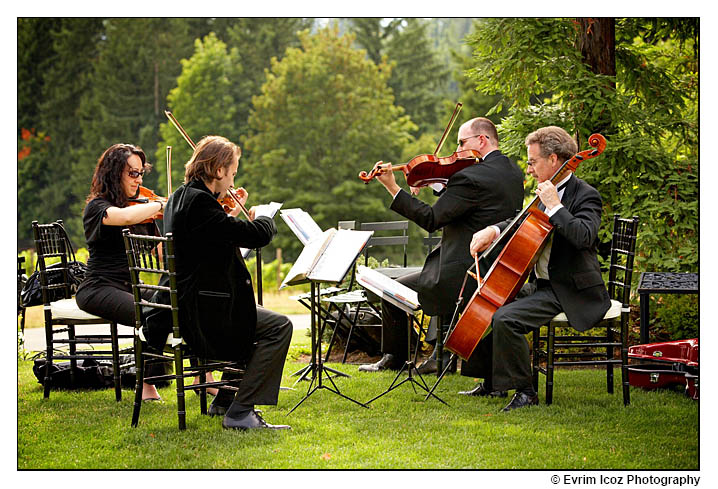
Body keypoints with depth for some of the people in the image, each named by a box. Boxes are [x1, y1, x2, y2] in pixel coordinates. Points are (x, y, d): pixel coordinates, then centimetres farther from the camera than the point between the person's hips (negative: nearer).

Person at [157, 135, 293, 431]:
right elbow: (256, 236, -24)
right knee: (279, 326, -8)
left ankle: (225, 401, 32)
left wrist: (232, 214, 20)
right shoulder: (199, 202, -22)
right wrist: (264, 220, -2)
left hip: (182, 313, 11)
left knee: (256, 318, 30)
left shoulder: (179, 198, 10)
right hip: (201, 317, -11)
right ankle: (240, 414, -9)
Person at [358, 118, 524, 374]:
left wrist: (392, 187, -14)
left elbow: (431, 220, -18)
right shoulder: (513, 172, 8)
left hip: (465, 275, -9)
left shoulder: (471, 177, -20)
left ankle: (394, 358, 24)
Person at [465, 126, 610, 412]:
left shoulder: (585, 196, -15)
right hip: (542, 285, 10)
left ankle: (524, 392, -15)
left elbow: (585, 237, -34)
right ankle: (493, 382, 23)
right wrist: (494, 229, 8)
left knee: (505, 318, -27)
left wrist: (555, 206, -28)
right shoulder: (550, 192, 11)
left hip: (571, 292, -10)